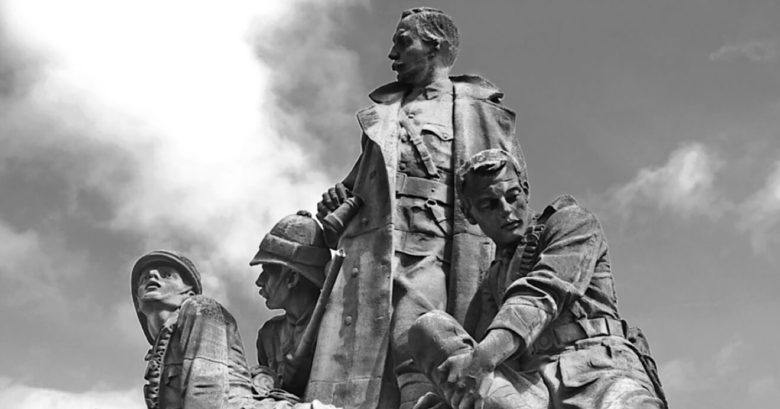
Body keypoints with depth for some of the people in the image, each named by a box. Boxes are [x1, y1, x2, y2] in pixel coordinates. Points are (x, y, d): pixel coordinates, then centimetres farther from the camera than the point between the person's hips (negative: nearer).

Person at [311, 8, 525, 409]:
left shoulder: (481, 111, 17)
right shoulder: (381, 112, 30)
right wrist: (335, 203, 14)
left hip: (434, 254, -3)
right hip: (370, 253, 4)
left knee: (421, 360, -23)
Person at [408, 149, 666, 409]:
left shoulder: (570, 219, 16)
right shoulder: (495, 279, 35)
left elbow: (544, 291, -6)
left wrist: (484, 355, -23)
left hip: (593, 363, -6)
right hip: (528, 383, 6)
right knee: (427, 327, -21)